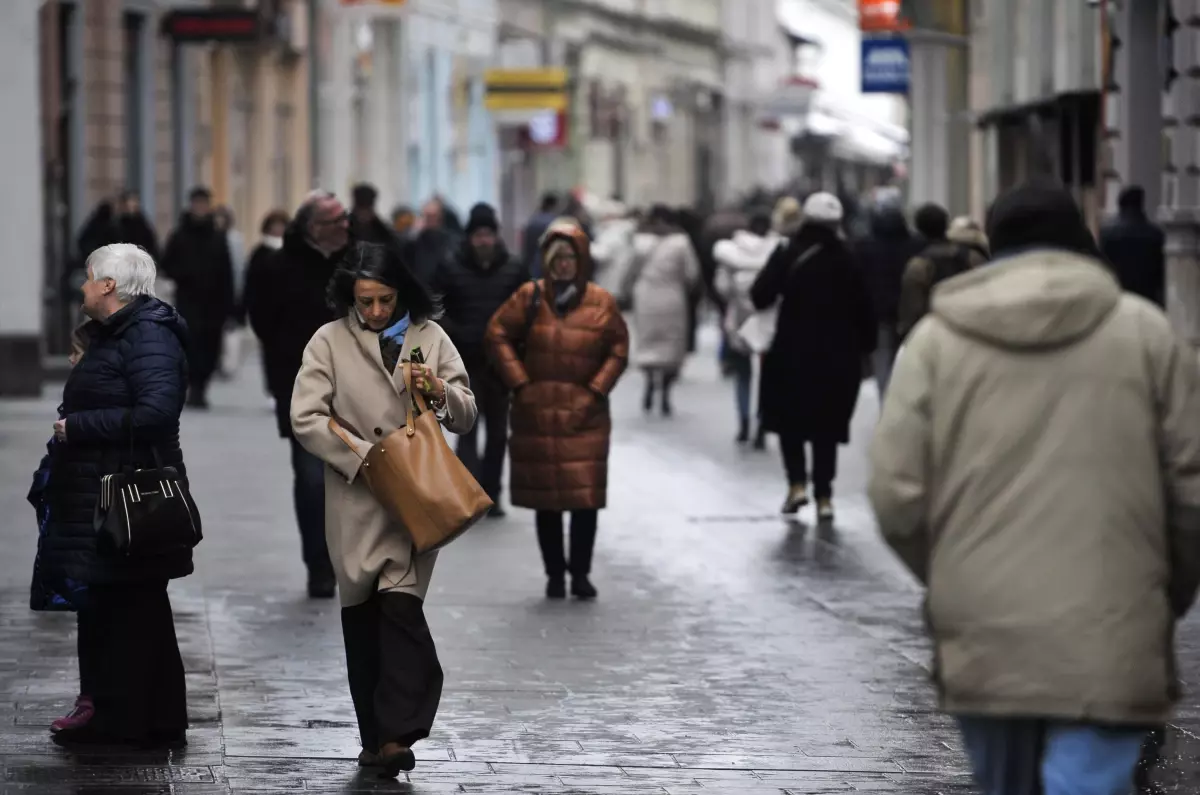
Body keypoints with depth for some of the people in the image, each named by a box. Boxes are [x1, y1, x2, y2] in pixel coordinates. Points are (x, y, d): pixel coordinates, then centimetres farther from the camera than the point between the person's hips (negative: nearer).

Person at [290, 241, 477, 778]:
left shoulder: (429, 338, 6)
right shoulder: (330, 341, 0)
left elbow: (465, 418, 9)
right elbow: (305, 418, -7)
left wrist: (440, 392, -13)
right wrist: (365, 458, -14)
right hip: (356, 500, 0)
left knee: (401, 607, -15)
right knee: (362, 617, 5)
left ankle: (397, 733, -18)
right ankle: (377, 738, 13)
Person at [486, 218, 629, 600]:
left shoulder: (601, 302, 2)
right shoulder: (530, 297, 1)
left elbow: (618, 351, 5)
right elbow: (498, 335, 2)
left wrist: (595, 391, -5)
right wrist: (521, 384, -5)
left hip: (584, 415, 0)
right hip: (537, 414, 0)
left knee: (586, 496, -6)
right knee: (545, 497, 4)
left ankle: (581, 572, 4)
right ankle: (554, 574, 12)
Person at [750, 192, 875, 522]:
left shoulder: (788, 257, -8)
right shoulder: (847, 262, 0)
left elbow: (760, 297, -13)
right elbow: (864, 312, 2)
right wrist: (864, 347, 13)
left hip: (793, 353, -2)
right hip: (838, 358, 2)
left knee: (789, 420, 15)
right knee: (827, 427, 11)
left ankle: (797, 483, 0)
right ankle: (824, 496, 6)